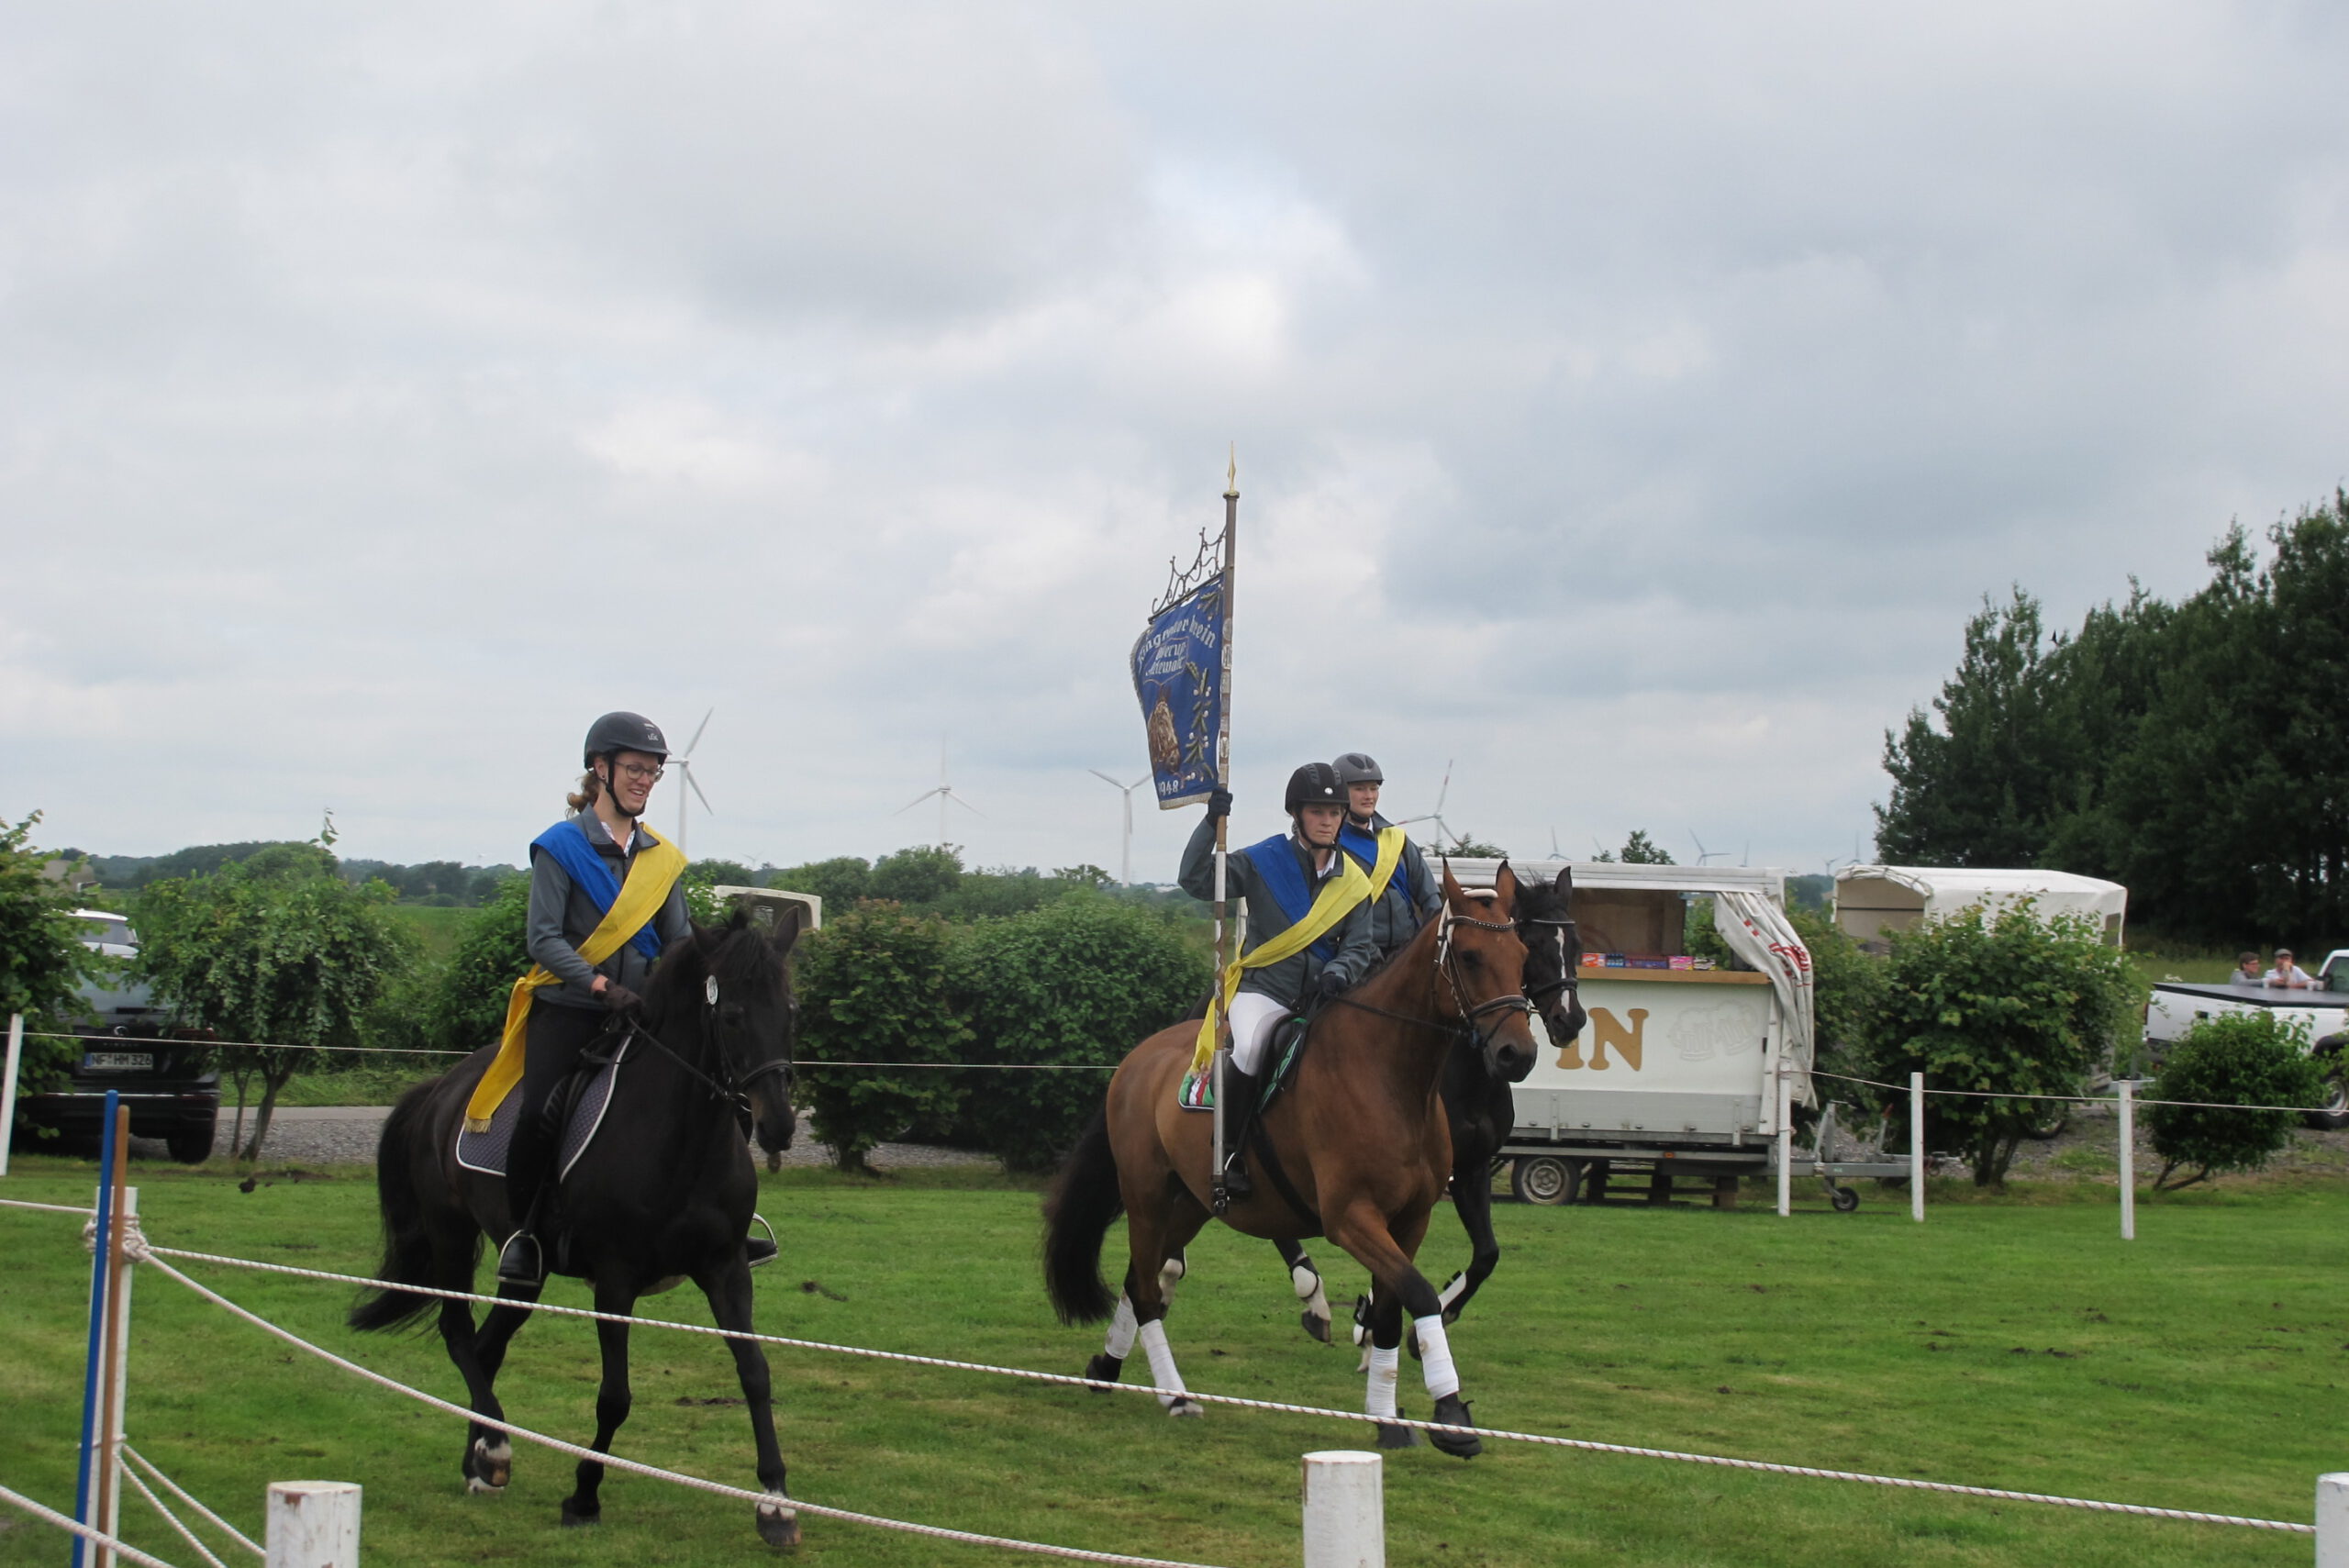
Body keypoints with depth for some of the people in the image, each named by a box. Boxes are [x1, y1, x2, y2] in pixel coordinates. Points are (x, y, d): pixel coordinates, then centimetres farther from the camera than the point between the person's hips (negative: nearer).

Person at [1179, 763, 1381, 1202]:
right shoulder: (1262, 862, 0)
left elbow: (1359, 946, 4)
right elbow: (1195, 881, -6)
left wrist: (1340, 972, -18)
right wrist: (1211, 825, -17)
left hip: (1322, 996, 3)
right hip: (1264, 991, -3)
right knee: (1250, 1049, -34)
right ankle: (1229, 1153, -19)